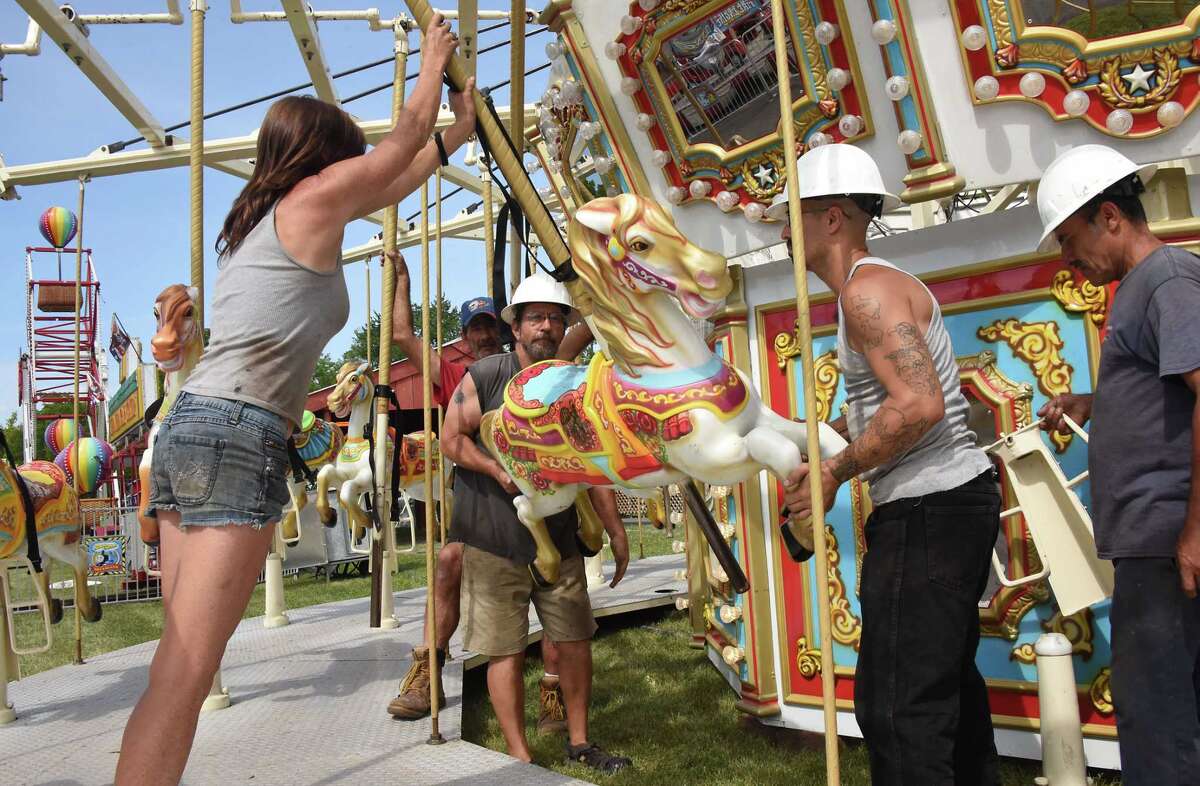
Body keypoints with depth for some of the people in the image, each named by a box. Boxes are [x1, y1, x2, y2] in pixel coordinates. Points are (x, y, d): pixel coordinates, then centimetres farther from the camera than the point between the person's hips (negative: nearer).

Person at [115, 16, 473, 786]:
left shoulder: (260, 215, 22)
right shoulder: (316, 196, 0)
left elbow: (394, 181, 32)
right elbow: (407, 135, 16)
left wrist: (456, 133, 41)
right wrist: (434, 61, 33)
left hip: (185, 428, 9)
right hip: (239, 436, -9)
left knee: (178, 666, 9)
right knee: (186, 675, -9)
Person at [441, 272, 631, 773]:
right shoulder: (484, 376, -6)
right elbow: (451, 438, -4)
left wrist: (615, 530, 6)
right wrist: (500, 471, -19)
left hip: (559, 540, 4)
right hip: (494, 543, -4)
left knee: (576, 641, 11)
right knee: (506, 651, 1)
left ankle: (578, 741, 30)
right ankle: (521, 759, 16)